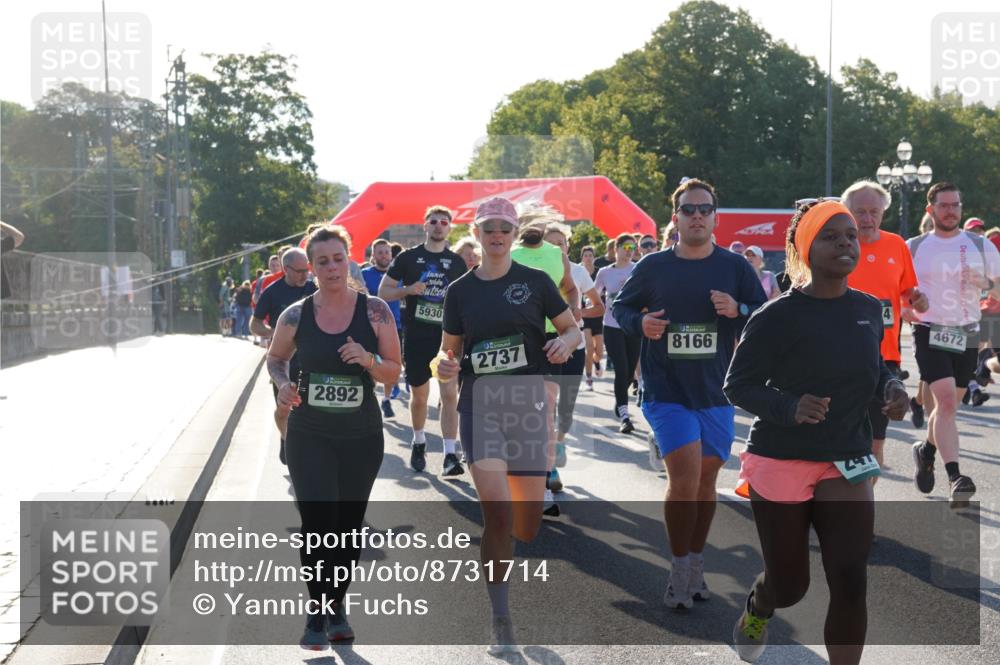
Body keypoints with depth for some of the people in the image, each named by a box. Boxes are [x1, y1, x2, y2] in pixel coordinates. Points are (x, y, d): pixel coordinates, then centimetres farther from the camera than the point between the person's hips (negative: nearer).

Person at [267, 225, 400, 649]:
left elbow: (394, 374, -1)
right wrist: (283, 384, -7)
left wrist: (368, 360, -21)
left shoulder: (375, 311, -5)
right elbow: (275, 358, 13)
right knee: (316, 522, -9)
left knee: (349, 525, 11)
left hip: (362, 438, 1)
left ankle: (337, 607, 31)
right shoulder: (295, 315, -4)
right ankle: (316, 615, 7)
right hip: (309, 437, -1)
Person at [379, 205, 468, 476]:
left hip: (448, 336, 0)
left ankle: (450, 456, -13)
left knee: (450, 394, -11)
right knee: (419, 395, 11)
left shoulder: (457, 262, 8)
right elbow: (383, 292, 2)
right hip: (416, 338, 0)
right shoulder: (408, 257, 2)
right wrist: (408, 290, -14)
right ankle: (419, 442, 35)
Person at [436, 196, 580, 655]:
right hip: (479, 406, 0)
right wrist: (444, 366, -12)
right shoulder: (460, 291, 5)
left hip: (527, 403, 1)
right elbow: (450, 351, 11)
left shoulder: (535, 281, 2)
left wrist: (565, 343, -13)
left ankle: (501, 550, 44)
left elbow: (573, 328, 9)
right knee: (496, 511, -15)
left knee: (528, 526, 5)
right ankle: (501, 621, -2)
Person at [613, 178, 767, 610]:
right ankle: (681, 569, 2)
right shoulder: (652, 267, 0)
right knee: (685, 478, -15)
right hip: (666, 392, -2)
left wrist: (738, 310, -17)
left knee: (705, 480, 12)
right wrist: (640, 323, -10)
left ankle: (695, 564, 29)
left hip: (716, 394, 2)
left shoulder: (735, 267, 1)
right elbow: (620, 307, 12)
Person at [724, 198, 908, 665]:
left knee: (851, 581, -9)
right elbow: (736, 385, -11)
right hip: (780, 463, -4)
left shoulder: (870, 310, 3)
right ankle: (756, 610, 48)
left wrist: (890, 387, -3)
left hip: (847, 463, 4)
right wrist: (790, 407, -28)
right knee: (788, 585, 10)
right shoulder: (777, 316, -15)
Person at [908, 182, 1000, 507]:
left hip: (967, 336, 3)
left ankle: (926, 450, 40)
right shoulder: (913, 248, 3)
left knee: (949, 405, 12)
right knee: (946, 400, -19)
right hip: (930, 333, -3)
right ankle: (955, 477, -25)